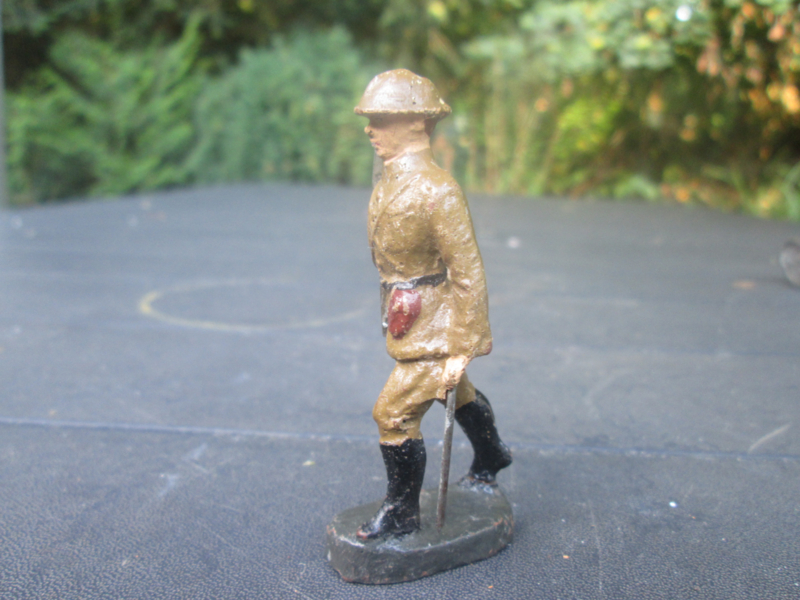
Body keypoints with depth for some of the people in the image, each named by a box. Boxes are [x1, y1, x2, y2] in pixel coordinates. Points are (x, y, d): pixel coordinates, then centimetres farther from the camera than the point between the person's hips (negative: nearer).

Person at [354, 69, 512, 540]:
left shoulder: (437, 190, -25)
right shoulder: (390, 180, 3)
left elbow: (468, 273, -24)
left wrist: (460, 350, -23)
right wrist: (392, 315, 21)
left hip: (435, 325, -9)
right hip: (409, 318, 9)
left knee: (395, 413, -6)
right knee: (459, 394, 27)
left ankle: (402, 515, 12)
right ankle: (492, 458, 51)